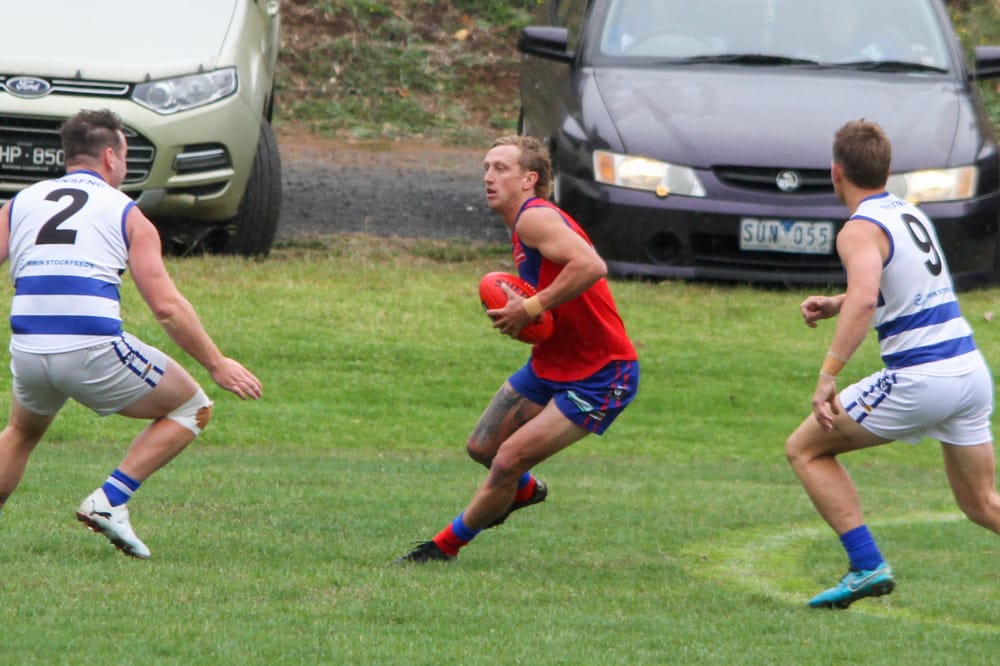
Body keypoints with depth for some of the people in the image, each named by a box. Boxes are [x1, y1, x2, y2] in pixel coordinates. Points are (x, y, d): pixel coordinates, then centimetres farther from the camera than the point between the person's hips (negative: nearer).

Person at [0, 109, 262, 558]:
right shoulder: (126, 214, 9)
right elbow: (166, 306, 1)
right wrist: (217, 365, 10)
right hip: (93, 351, -4)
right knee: (192, 409, 15)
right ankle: (109, 500, 2)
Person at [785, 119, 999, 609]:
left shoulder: (860, 230, -10)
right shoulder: (911, 214, 16)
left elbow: (864, 299, -29)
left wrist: (828, 376, -30)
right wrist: (833, 305, 25)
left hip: (920, 380, -8)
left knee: (805, 449, 7)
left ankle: (867, 566, -2)